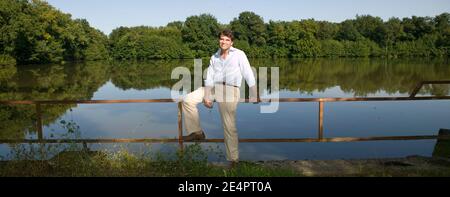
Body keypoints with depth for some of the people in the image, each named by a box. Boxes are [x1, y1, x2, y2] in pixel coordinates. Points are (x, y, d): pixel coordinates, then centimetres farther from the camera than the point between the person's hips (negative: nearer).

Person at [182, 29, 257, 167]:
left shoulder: (239, 54, 0)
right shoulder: (214, 57, 13)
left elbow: (248, 74, -4)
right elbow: (209, 78, 5)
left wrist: (253, 95, -9)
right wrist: (206, 97, -5)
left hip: (230, 90, -5)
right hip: (214, 87, 5)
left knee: (229, 126, -4)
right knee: (188, 100, -8)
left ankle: (233, 158, 10)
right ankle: (197, 132, 2)